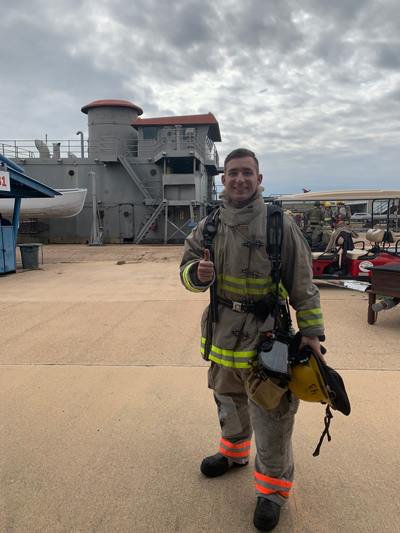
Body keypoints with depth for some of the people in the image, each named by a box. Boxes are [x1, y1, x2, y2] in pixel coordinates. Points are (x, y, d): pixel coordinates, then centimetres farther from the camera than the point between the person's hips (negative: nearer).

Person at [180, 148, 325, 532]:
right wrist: (198, 274, -18)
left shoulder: (280, 225, -10)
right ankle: (234, 452, 52)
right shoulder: (209, 226, 1)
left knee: (270, 414, 4)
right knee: (228, 399, 24)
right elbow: (187, 267, 6)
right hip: (222, 327, 5)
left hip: (265, 331, -4)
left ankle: (273, 486, 29)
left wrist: (311, 331, -9)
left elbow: (302, 283, -7)